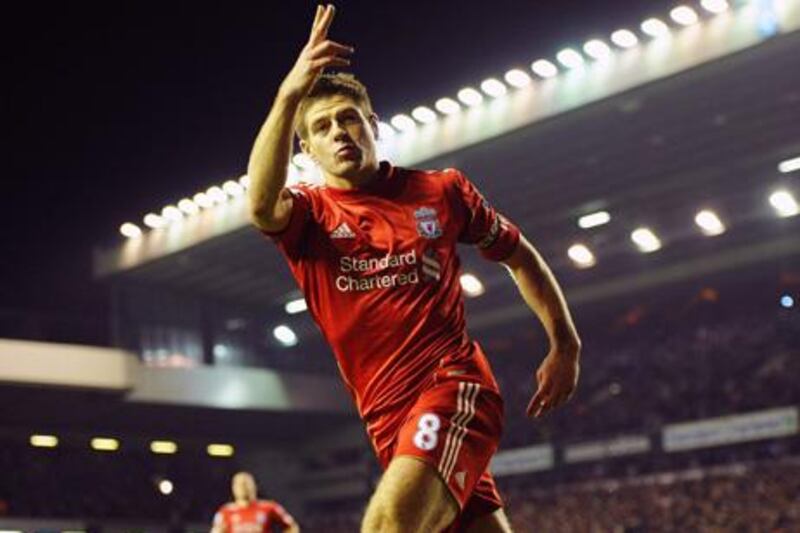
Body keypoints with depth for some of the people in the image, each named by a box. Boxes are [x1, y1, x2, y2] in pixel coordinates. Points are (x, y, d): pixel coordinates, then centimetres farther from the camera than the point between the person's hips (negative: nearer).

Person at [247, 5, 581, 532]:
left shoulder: (442, 190, 7)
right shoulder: (310, 215, 5)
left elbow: (518, 254, 20)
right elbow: (262, 205, -20)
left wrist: (565, 344, 13)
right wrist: (289, 96, -32)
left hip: (455, 384, -3)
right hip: (388, 418, 3)